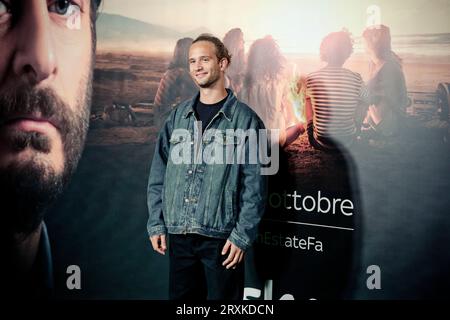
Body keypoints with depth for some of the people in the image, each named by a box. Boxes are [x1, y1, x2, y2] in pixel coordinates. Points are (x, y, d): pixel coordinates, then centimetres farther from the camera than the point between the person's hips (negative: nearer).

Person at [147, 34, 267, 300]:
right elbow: (158, 175, 10)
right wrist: (156, 223, 4)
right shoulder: (178, 117, 9)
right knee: (181, 297, 14)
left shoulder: (244, 119, -4)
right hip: (179, 236, 4)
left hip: (222, 238, -4)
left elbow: (255, 185, -7)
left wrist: (242, 235, -12)